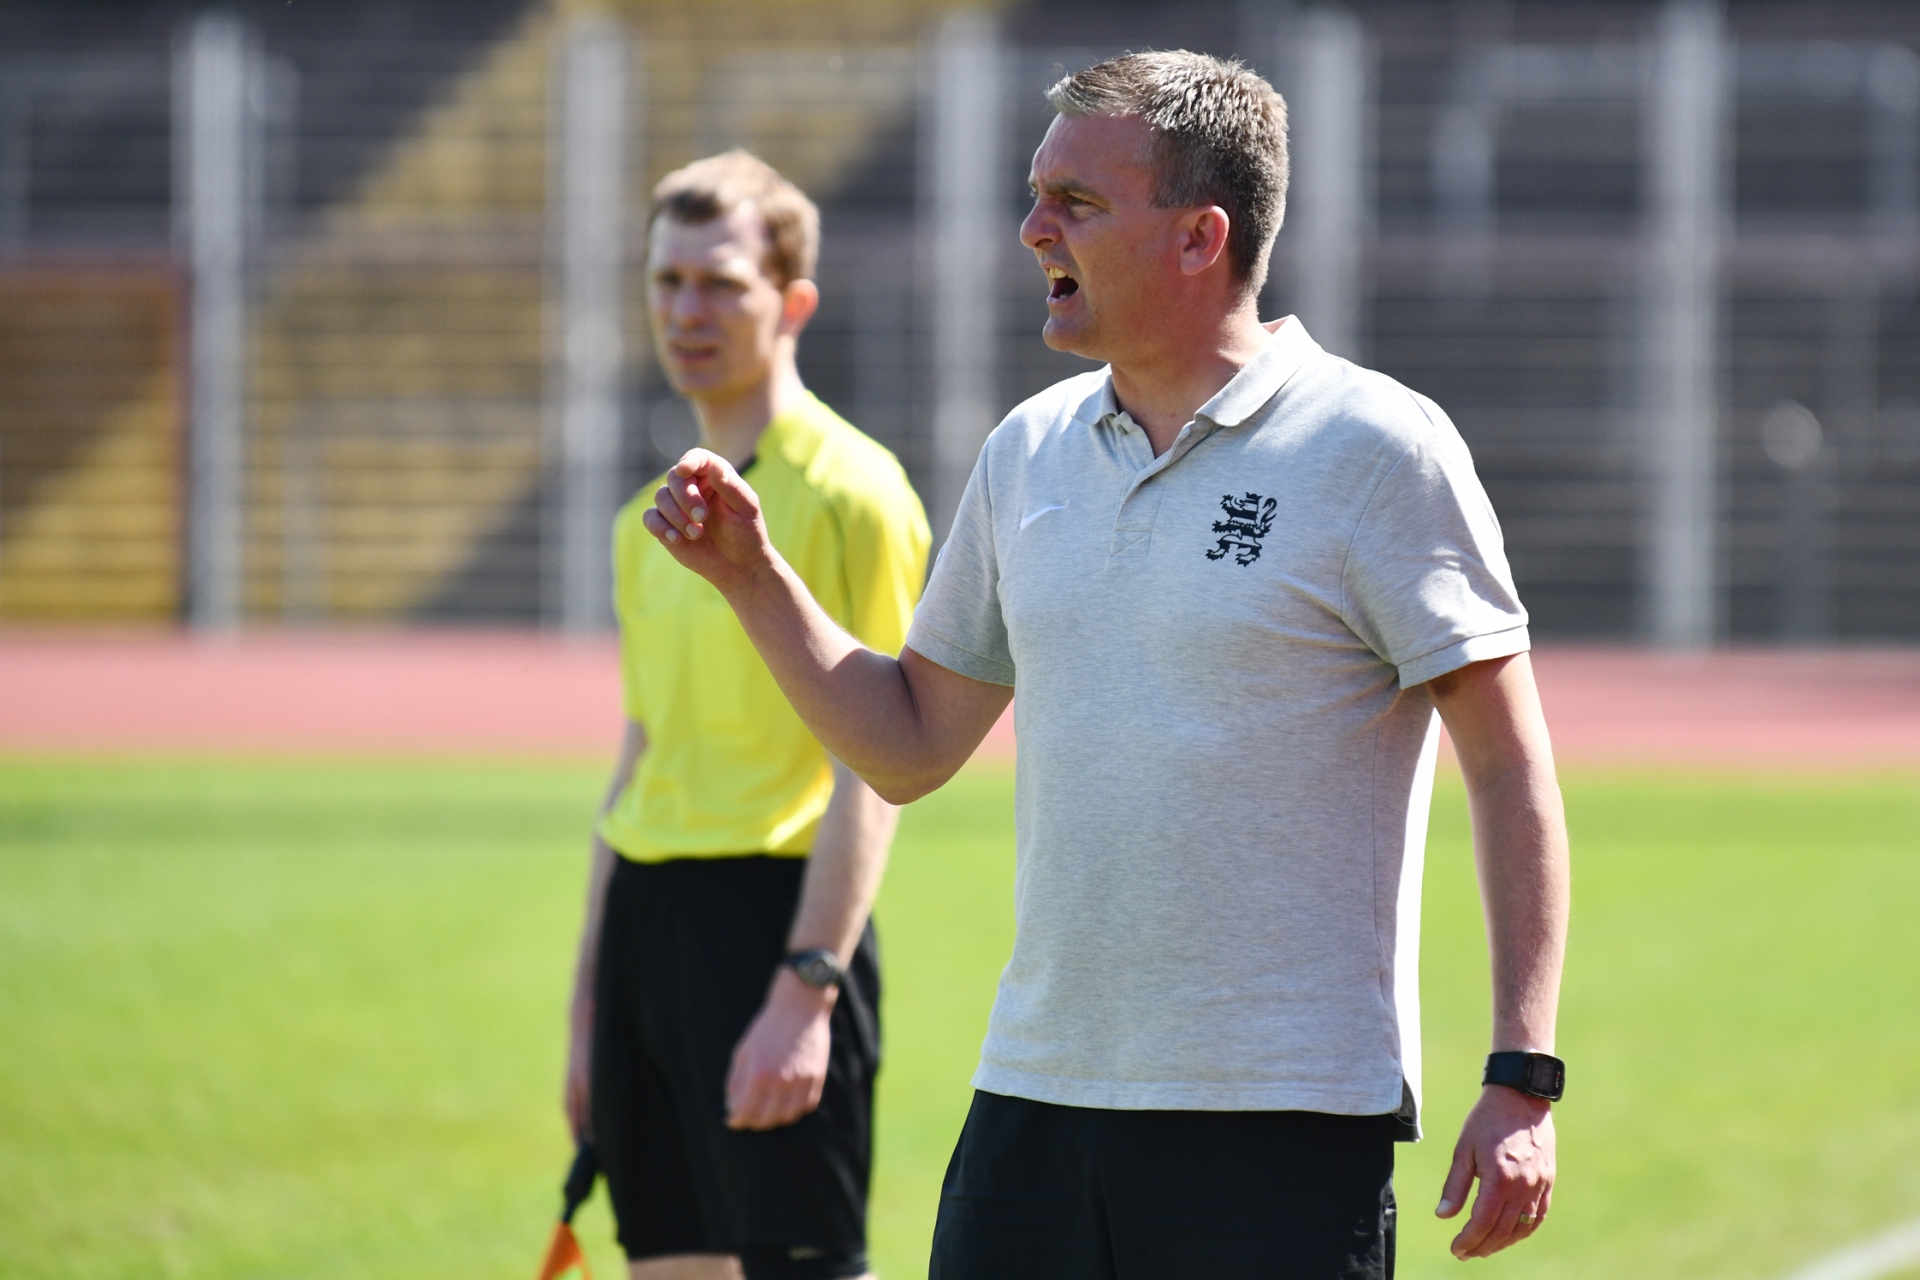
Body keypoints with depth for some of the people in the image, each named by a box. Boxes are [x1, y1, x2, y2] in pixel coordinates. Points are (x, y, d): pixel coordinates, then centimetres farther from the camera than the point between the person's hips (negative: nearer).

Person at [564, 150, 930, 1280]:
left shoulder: (847, 491, -8)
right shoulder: (657, 518, 16)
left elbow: (870, 771, -13)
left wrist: (806, 989, -20)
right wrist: (591, 1007, 21)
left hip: (769, 911, -8)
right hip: (647, 920, 8)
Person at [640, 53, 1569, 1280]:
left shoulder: (1377, 448, -6)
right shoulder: (1029, 453, 12)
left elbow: (1511, 771, -7)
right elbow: (912, 746, 20)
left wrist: (1523, 1081, -14)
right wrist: (750, 573, 8)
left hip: (1290, 1117, -6)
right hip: (1039, 1089, 6)